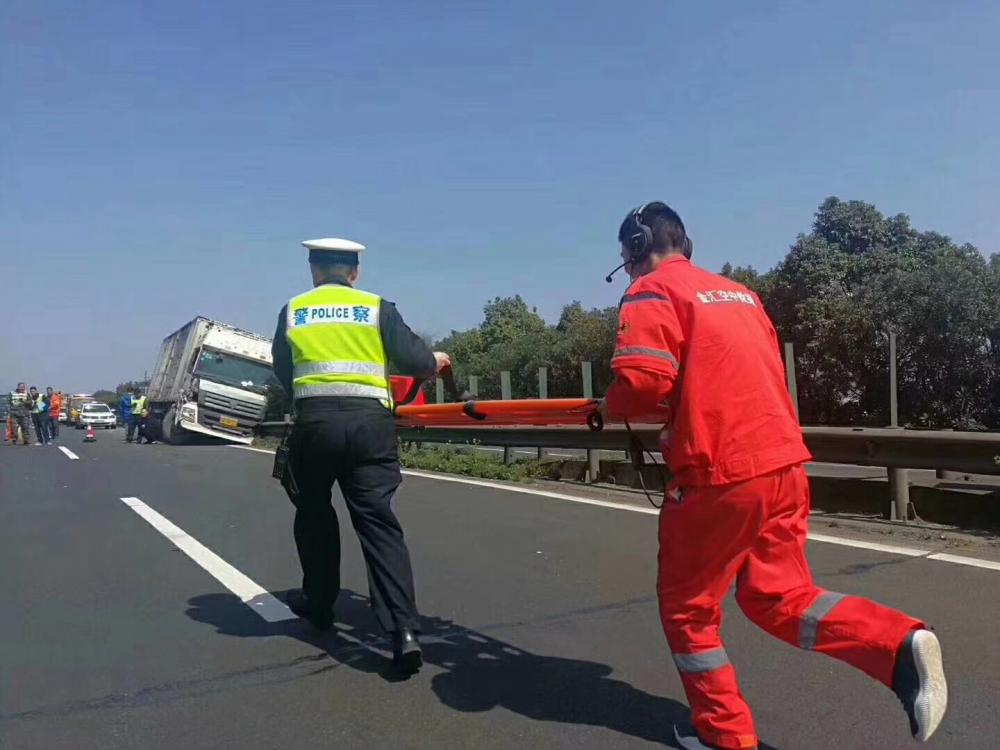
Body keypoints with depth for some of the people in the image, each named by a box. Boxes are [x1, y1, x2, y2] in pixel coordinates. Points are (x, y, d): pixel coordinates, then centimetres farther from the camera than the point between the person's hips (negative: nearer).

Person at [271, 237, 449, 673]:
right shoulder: (378, 308, 9)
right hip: (369, 423, -1)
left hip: (314, 423, 1)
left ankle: (319, 604, 33)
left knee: (314, 513, 22)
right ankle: (404, 629, -10)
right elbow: (414, 359, 3)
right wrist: (434, 361, 25)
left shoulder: (292, 311, 15)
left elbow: (282, 373, 20)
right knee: (377, 520, -1)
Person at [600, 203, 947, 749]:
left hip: (720, 476, -7)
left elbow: (643, 380, -19)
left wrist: (611, 408, 1)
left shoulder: (652, 291, -5)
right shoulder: (739, 292, 19)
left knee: (687, 606, 12)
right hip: (783, 465, 8)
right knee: (780, 596, 18)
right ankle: (900, 647, 0)